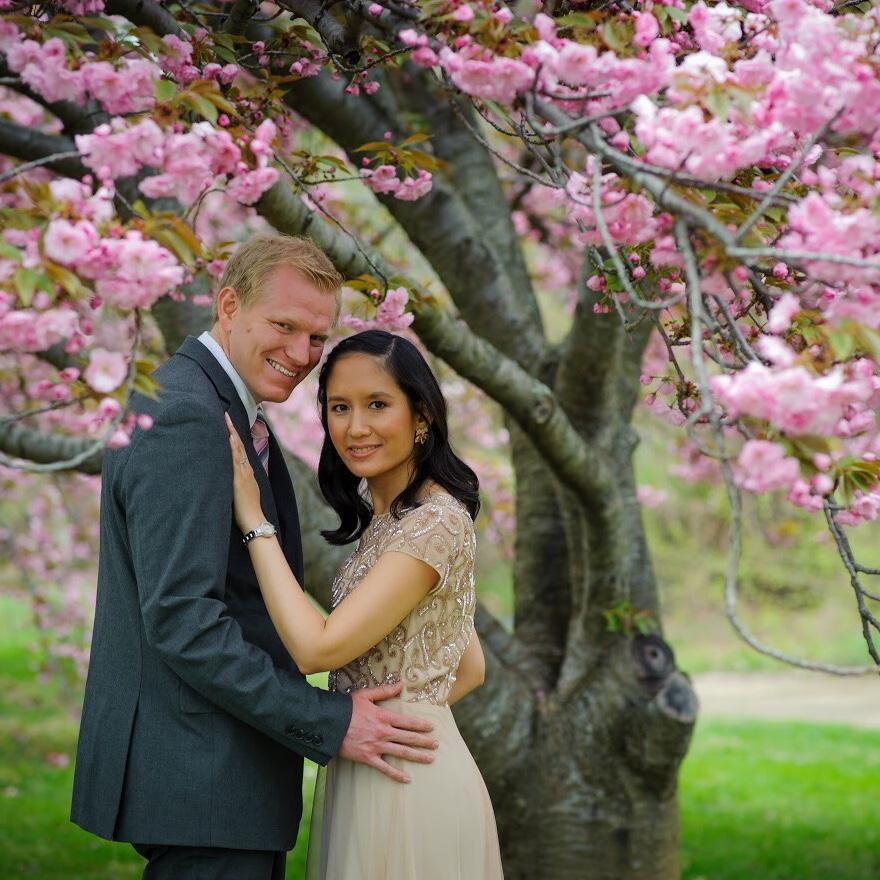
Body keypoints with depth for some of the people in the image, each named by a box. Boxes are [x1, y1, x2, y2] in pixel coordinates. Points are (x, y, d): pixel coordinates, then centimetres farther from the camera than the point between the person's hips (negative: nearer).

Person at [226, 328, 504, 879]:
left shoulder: (435, 521, -18)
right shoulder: (387, 519, 11)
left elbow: (317, 647, -24)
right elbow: (471, 670, 18)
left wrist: (254, 520, -18)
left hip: (408, 782, -9)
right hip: (364, 775, 9)